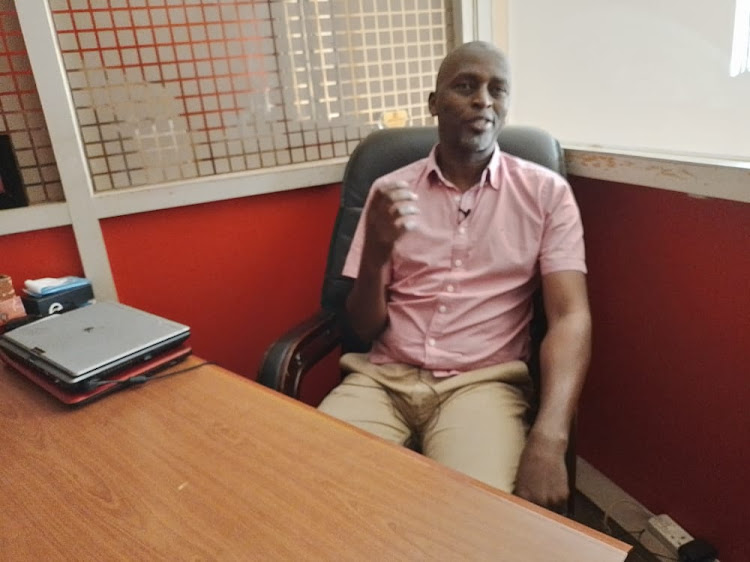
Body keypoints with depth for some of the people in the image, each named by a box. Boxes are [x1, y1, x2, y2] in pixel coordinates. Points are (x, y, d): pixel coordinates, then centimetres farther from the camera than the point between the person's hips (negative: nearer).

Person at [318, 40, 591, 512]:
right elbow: (364, 328, 6)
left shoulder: (546, 192, 2)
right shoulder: (390, 191, 7)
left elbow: (570, 316, -8)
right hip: (385, 377, 2)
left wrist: (549, 438, -25)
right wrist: (377, 253, -16)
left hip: (483, 381, -1)